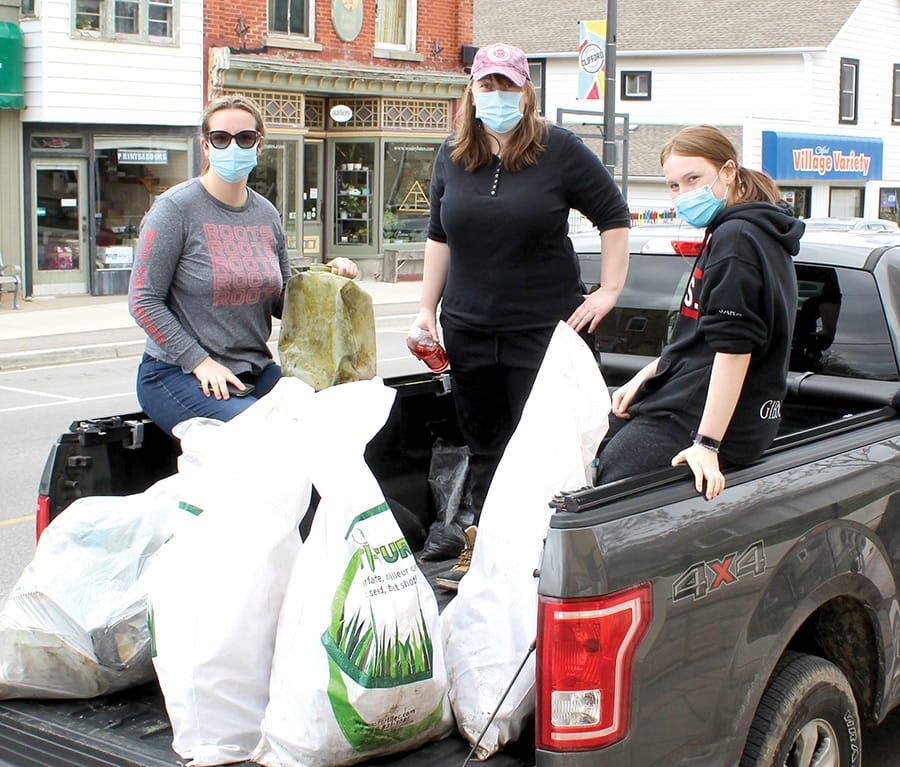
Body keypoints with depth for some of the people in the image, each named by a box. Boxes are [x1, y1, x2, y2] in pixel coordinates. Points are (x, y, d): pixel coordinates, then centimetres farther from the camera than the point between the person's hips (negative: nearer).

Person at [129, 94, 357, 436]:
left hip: (254, 371, 6)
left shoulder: (267, 215, 12)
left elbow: (282, 302, 18)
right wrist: (201, 362, -15)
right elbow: (144, 302, -9)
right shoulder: (176, 208, -6)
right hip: (177, 372, -6)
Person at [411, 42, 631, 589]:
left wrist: (610, 290, -5)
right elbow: (439, 235, 16)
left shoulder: (560, 150, -5)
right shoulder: (453, 156, 8)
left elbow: (615, 217, 0)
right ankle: (481, 547, 22)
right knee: (483, 443, 11)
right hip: (468, 327, 4)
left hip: (543, 325, -4)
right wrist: (428, 307, 12)